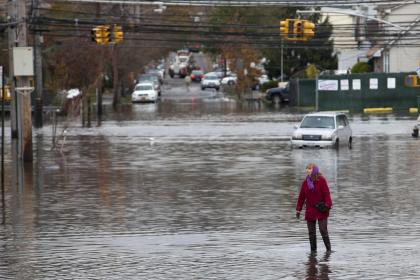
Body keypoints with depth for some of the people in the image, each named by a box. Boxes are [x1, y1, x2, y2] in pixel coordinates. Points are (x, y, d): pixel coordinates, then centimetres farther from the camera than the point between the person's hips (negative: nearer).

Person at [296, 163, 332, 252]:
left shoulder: (321, 180, -6)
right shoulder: (305, 182, 6)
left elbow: (326, 194, -10)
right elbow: (301, 197, 9)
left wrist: (327, 206, -20)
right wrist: (298, 210, 7)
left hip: (321, 211, -4)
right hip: (310, 211, 4)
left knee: (323, 231, -9)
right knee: (311, 232, 6)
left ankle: (328, 249, 1)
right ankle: (313, 250, 14)